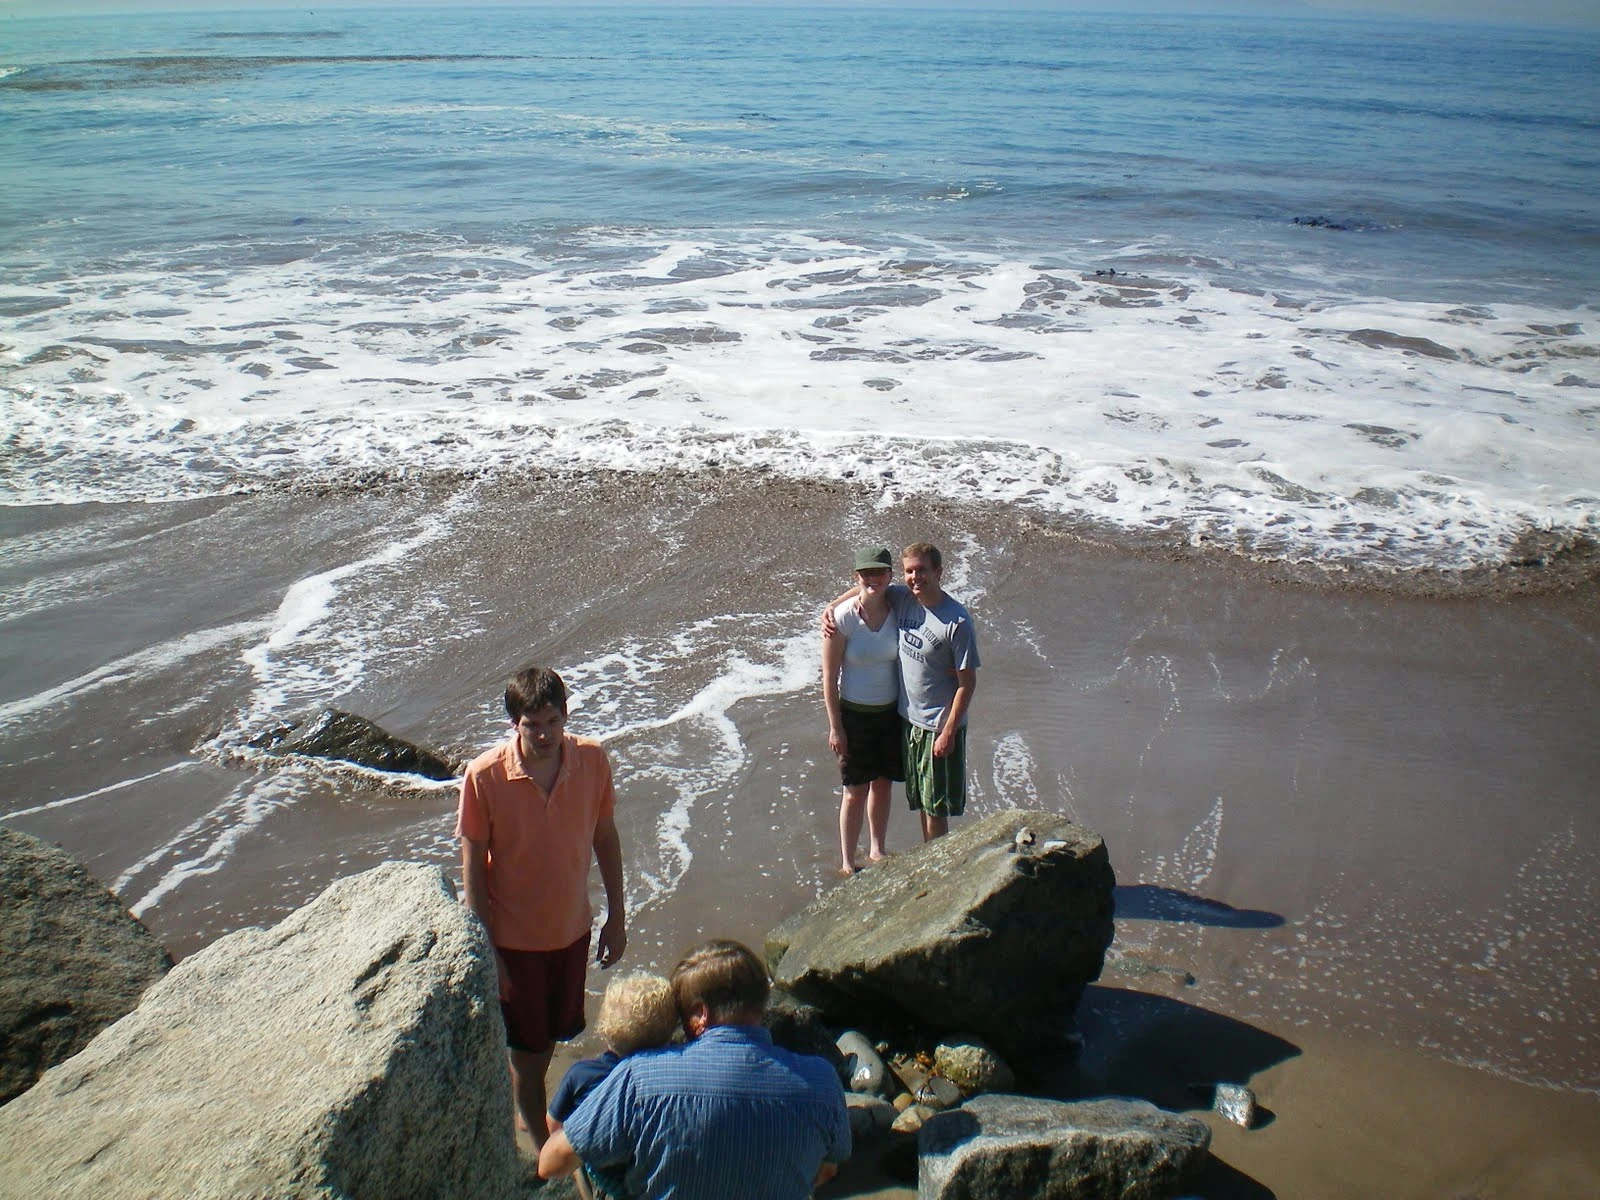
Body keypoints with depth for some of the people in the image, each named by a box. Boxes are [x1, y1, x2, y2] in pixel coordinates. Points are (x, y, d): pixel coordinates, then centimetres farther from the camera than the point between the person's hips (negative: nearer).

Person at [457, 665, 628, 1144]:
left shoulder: (592, 760, -14)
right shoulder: (484, 776, -23)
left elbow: (605, 836, -1)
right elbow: (473, 867, -14)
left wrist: (616, 916, 4)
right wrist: (485, 951, -12)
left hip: (572, 928, 4)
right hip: (514, 937, -3)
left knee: (553, 1033, 23)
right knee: (527, 1046, 12)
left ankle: (526, 1111, 52)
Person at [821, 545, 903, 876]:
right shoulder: (843, 618, -17)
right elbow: (829, 676, -12)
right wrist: (835, 727, -11)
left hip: (891, 712, 4)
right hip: (854, 713, -4)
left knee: (883, 784, 18)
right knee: (856, 791, 6)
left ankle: (877, 850, 38)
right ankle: (847, 863, 22)